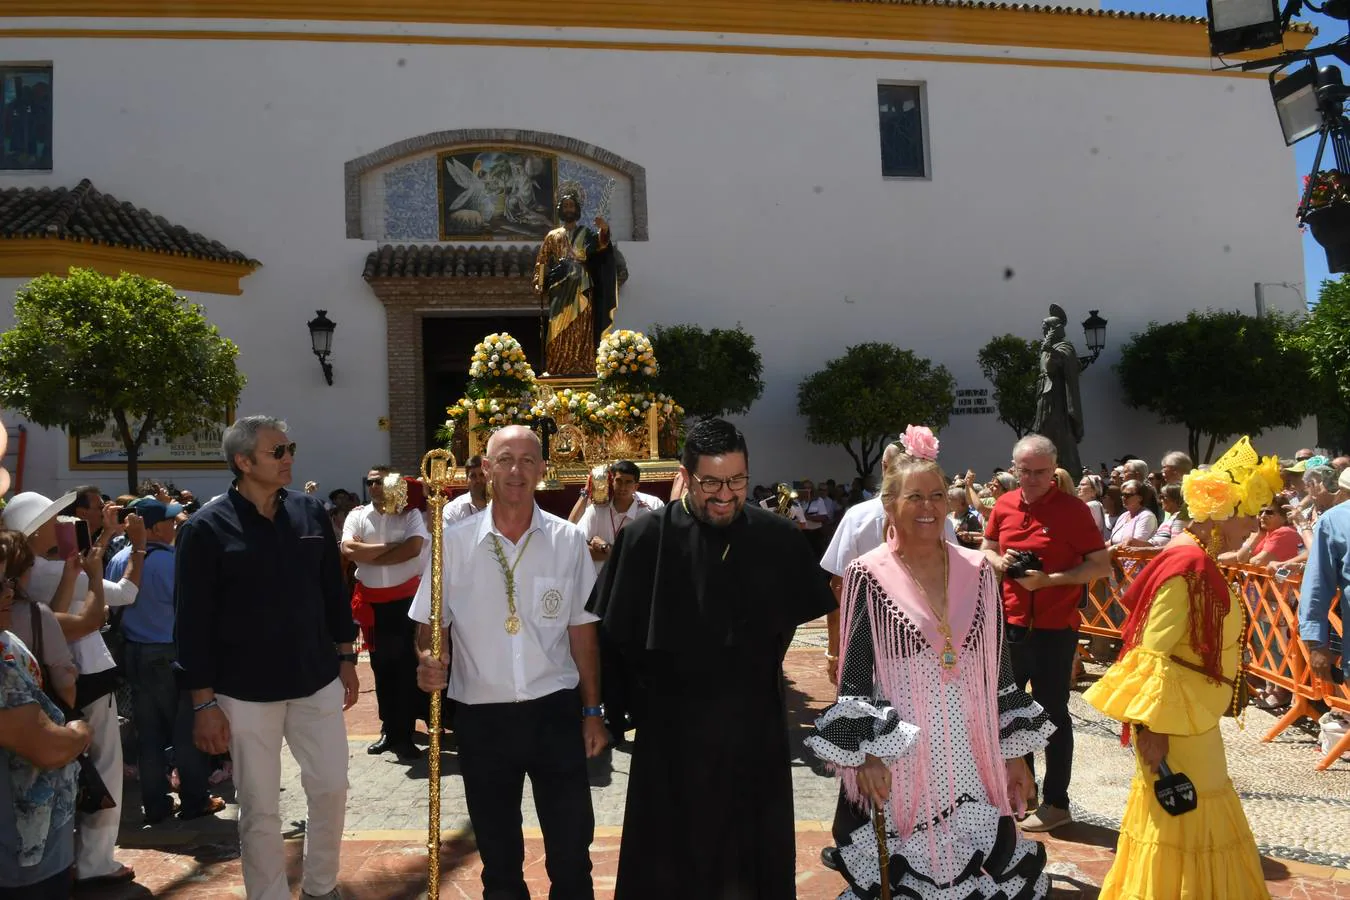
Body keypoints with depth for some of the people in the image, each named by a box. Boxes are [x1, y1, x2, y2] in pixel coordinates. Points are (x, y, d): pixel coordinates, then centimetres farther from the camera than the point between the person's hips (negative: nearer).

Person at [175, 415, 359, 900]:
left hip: (317, 682, 4)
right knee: (260, 808, 7)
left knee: (331, 788, 11)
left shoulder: (310, 512, 2)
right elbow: (192, 622, -9)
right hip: (246, 693, -4)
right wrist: (204, 702, -10)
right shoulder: (206, 528, -10)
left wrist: (346, 658, 11)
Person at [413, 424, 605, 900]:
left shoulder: (568, 540, -2)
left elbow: (582, 628, 2)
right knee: (497, 850, 18)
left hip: (555, 709, 0)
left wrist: (592, 711, 4)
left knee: (572, 848, 8)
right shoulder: (454, 542, -3)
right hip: (481, 716, 1)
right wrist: (428, 661, -18)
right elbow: (431, 624, 3)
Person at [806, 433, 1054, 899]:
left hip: (971, 755, 3)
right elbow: (853, 674, -5)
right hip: (899, 758, -3)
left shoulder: (977, 570, 4)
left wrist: (1014, 753, 9)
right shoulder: (869, 576, -7)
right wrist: (866, 755, -11)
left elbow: (998, 667, 8)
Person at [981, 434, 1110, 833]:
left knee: (1052, 713, 3)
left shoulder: (1072, 509, -11)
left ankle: (1056, 803, 16)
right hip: (1010, 622, 6)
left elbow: (1102, 565, -12)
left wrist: (1049, 579, -21)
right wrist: (998, 561, -7)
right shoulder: (1004, 506, 4)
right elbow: (987, 549, 17)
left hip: (1054, 628, -6)